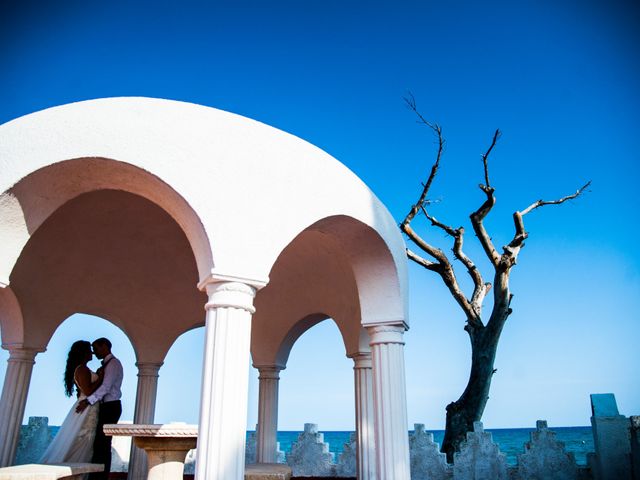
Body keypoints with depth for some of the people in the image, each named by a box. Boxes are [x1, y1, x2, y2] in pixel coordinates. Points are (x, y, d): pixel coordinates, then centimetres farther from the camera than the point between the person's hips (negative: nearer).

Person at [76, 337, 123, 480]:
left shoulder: (113, 363, -10)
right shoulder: (107, 364, 19)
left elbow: (106, 387, -21)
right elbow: (103, 386, 14)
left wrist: (88, 401, -24)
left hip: (110, 407, -9)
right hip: (107, 407, 9)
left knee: (101, 444, -9)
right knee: (103, 445, 9)